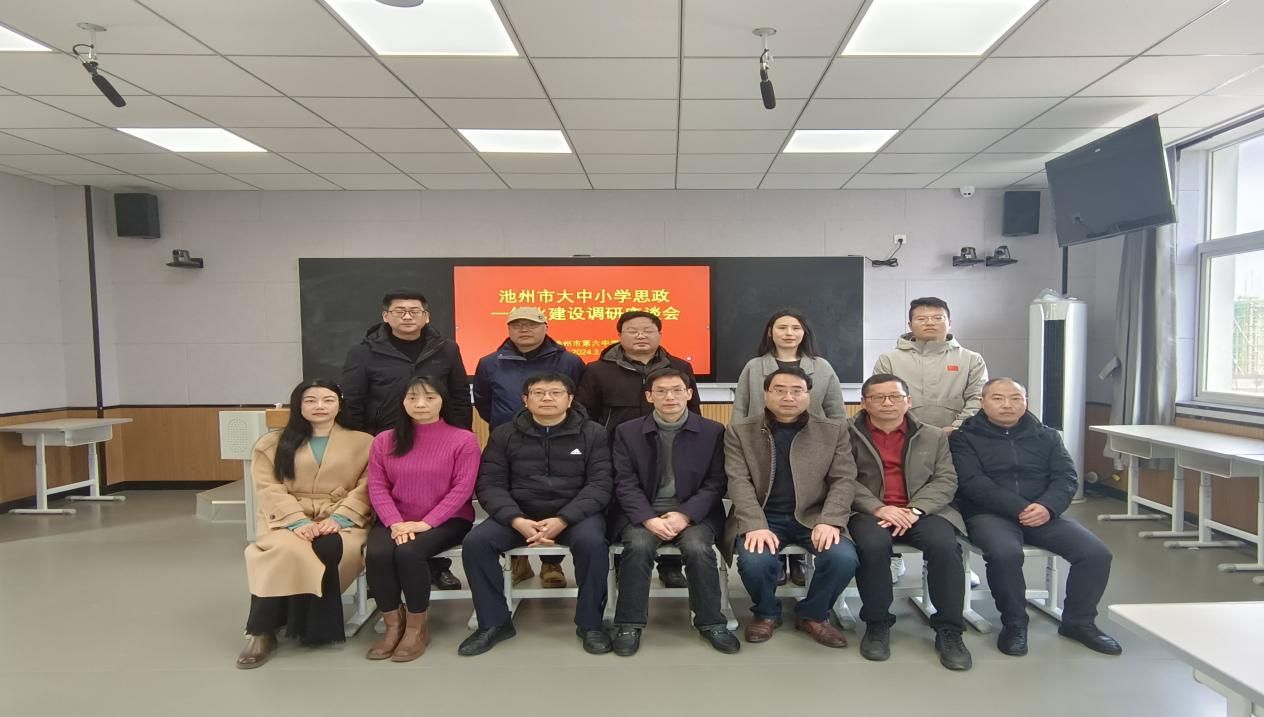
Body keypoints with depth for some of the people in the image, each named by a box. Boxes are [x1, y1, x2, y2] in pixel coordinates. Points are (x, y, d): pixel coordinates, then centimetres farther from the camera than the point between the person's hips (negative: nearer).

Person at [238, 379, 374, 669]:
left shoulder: (363, 442, 11)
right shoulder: (271, 444, 14)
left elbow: (366, 488, 2)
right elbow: (268, 489, 1)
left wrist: (338, 519, -15)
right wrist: (298, 521, -15)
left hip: (342, 522, 0)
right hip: (288, 520, 1)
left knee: (329, 548, -36)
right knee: (287, 550, -34)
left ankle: (315, 626, -15)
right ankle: (261, 632, -18)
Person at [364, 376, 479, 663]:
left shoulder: (463, 440, -4)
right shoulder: (384, 441, 8)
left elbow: (462, 489, -10)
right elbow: (377, 487, 1)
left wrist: (425, 523, -19)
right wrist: (396, 523, -16)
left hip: (446, 520, -3)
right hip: (396, 521, 4)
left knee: (409, 552, -31)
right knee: (376, 553, -28)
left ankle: (417, 627, -10)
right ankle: (393, 625, -6)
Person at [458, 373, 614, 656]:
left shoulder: (592, 434, 0)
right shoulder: (504, 435, 5)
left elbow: (600, 484, -7)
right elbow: (490, 484, 0)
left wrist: (562, 520, -22)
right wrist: (516, 520, -20)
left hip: (575, 513, -2)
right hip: (519, 514, 2)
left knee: (592, 542, -33)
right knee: (475, 542, -21)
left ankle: (590, 623, -10)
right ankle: (494, 622, -2)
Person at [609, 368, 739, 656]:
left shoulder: (713, 431, 2)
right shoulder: (627, 432, 4)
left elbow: (715, 484, 0)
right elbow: (625, 484, -1)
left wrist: (685, 515, -15)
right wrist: (649, 519, -17)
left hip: (693, 512, 0)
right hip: (643, 512, 0)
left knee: (698, 548, -28)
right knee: (638, 546, -29)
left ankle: (711, 622, -6)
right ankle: (629, 623, -11)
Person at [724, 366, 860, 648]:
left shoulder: (834, 430, 6)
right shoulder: (740, 431, 2)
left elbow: (844, 480, 0)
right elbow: (738, 482, -6)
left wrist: (829, 521, -16)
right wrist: (756, 526, -21)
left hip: (813, 517, 1)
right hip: (763, 518, -1)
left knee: (844, 558, -25)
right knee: (754, 561, -30)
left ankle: (814, 614, 7)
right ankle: (766, 613, 6)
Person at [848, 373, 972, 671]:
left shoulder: (933, 436, 15)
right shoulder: (847, 435, 6)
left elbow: (946, 481, 5)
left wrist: (915, 510, -12)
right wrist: (878, 508, -18)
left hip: (923, 511, 2)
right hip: (869, 511, -2)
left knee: (945, 546, -29)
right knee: (874, 544, -34)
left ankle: (949, 630, -11)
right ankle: (877, 624, -12)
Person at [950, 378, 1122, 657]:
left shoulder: (1046, 436, 15)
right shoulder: (964, 437, 1)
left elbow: (1066, 477, 5)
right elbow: (973, 483, -11)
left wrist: (1047, 507, -17)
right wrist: (1020, 508, -21)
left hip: (1042, 513, 4)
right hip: (989, 514, -4)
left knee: (1096, 552, -16)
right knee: (1005, 552, -35)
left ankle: (1079, 621, 8)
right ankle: (1014, 623, -9)